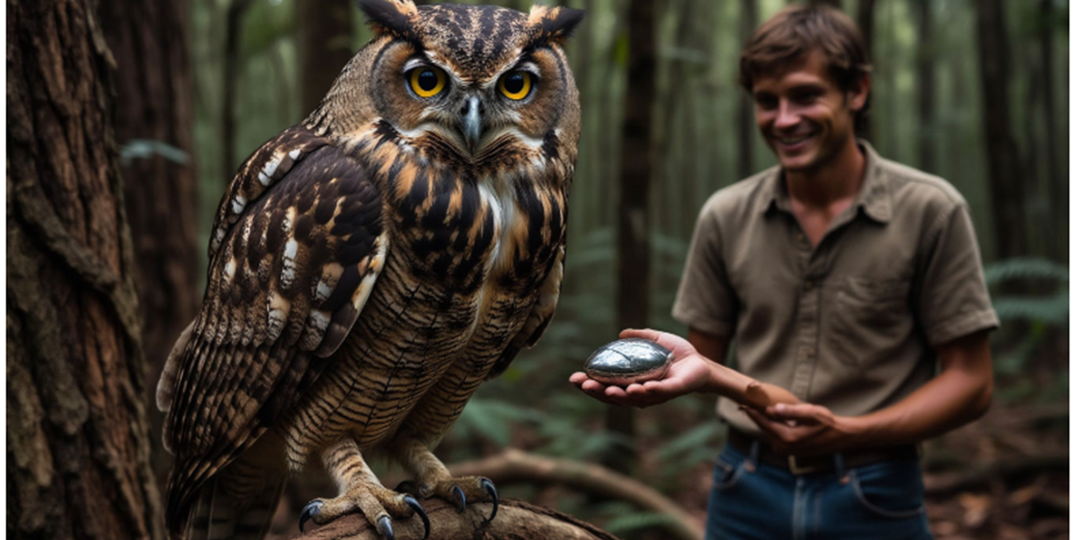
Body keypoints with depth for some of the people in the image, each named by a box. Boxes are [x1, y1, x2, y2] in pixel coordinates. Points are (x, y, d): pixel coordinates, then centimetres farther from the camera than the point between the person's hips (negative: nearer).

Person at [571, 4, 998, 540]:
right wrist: (693, 367, -18)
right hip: (746, 494, 3)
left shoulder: (929, 210, -7)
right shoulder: (725, 216, 0)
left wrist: (844, 432, -20)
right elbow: (705, 354, 6)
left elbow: (969, 381, -6)